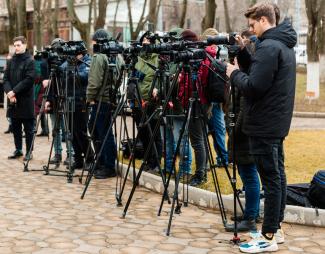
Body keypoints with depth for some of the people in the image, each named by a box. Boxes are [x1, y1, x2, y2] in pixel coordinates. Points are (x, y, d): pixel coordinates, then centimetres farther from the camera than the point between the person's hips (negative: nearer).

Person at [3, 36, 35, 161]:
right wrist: (9, 92, -9)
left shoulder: (30, 61, -6)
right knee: (15, 127, 12)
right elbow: (6, 78, 9)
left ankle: (29, 151, 9)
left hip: (26, 100, -6)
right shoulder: (11, 61, 12)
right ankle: (18, 149, 23)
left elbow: (29, 80, -14)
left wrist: (14, 91, -17)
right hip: (13, 100, 6)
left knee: (28, 128, 2)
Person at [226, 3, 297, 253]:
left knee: (270, 179, -6)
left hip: (264, 126, -10)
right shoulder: (284, 45, 14)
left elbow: (253, 87, -22)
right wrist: (243, 53, 10)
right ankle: (276, 229, 22)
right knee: (278, 175, 13)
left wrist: (234, 73, -6)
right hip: (277, 123, 10)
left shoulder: (268, 47, -17)